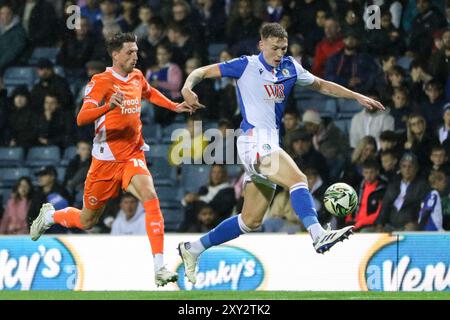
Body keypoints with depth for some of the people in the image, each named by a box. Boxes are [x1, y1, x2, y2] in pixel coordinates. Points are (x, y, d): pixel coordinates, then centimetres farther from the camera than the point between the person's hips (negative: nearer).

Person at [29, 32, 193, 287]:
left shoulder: (137, 77, 6)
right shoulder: (102, 82, -14)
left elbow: (149, 93, 32)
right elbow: (81, 118, -27)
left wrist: (174, 106, 24)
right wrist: (109, 106, -42)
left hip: (133, 155, 4)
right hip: (106, 159, -4)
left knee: (150, 197, -25)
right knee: (87, 221, 11)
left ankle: (160, 267, -28)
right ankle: (49, 215, 46)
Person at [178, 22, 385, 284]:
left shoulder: (289, 68, 13)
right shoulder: (246, 66, -3)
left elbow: (321, 85, 24)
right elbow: (203, 72, -2)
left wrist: (358, 97, 18)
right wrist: (187, 88, -22)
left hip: (270, 146, 7)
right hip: (254, 142, -7)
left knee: (251, 221, 11)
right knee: (298, 179, -29)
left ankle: (193, 249, 22)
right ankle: (318, 235, -45)